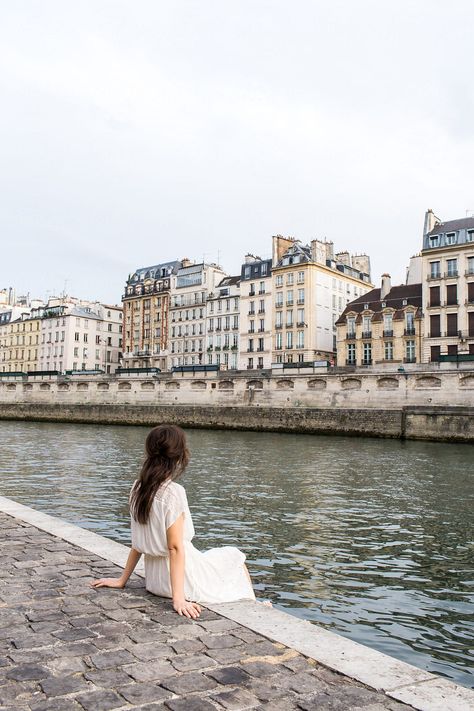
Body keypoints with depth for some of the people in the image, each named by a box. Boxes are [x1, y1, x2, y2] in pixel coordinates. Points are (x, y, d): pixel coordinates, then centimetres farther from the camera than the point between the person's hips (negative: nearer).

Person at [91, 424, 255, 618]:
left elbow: (139, 542, 4)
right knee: (236, 559, 18)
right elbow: (175, 547, -23)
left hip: (154, 578, 8)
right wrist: (178, 598, -21)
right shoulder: (173, 492, -23)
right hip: (180, 575, -7)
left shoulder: (138, 488, -1)